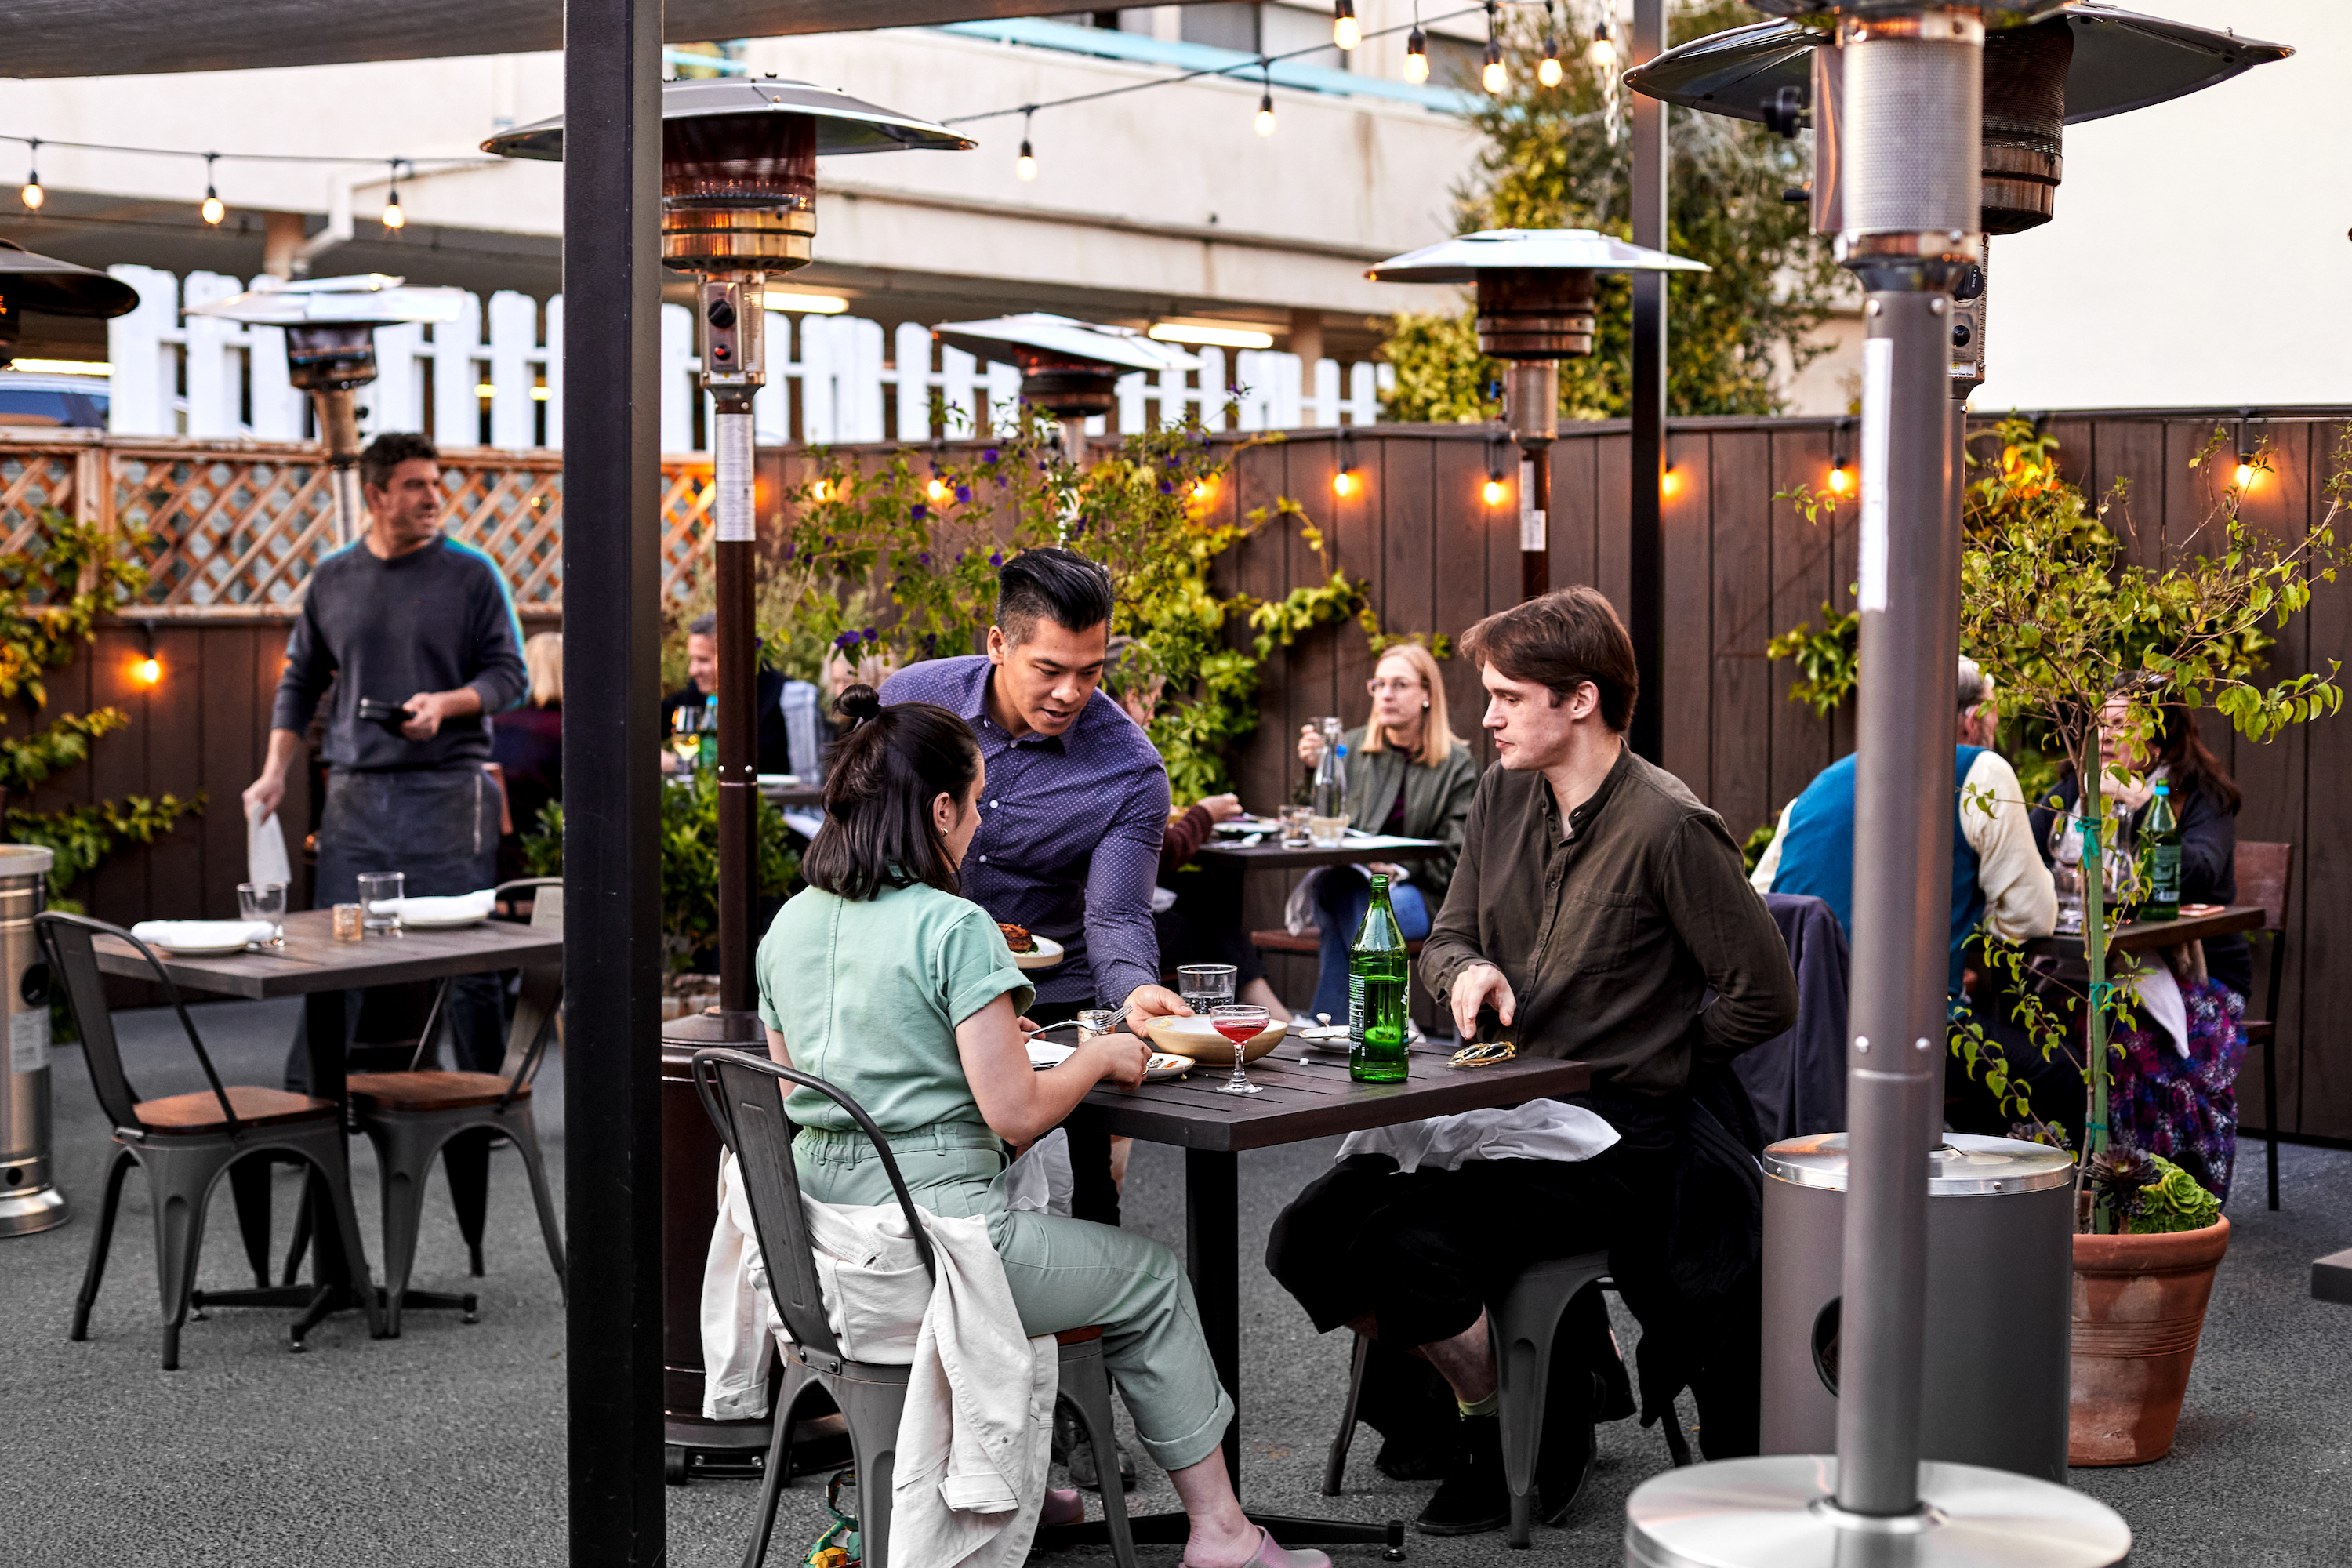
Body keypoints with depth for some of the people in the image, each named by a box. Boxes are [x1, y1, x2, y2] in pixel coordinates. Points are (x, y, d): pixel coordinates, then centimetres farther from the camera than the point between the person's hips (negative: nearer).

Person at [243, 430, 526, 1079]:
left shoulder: (471, 574, 3)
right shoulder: (332, 579, 12)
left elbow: (508, 676, 3)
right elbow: (300, 682, 18)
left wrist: (444, 703, -15)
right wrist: (274, 774, 10)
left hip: (448, 788, -2)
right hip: (356, 791, 2)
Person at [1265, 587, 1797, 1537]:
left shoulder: (1670, 830, -14)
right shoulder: (1503, 794, 9)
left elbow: (1763, 998, -12)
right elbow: (1446, 937, 17)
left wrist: (1644, 1067, -4)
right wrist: (1467, 972, -7)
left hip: (1613, 1137, -7)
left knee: (1406, 1244, -25)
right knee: (1308, 1238, -9)